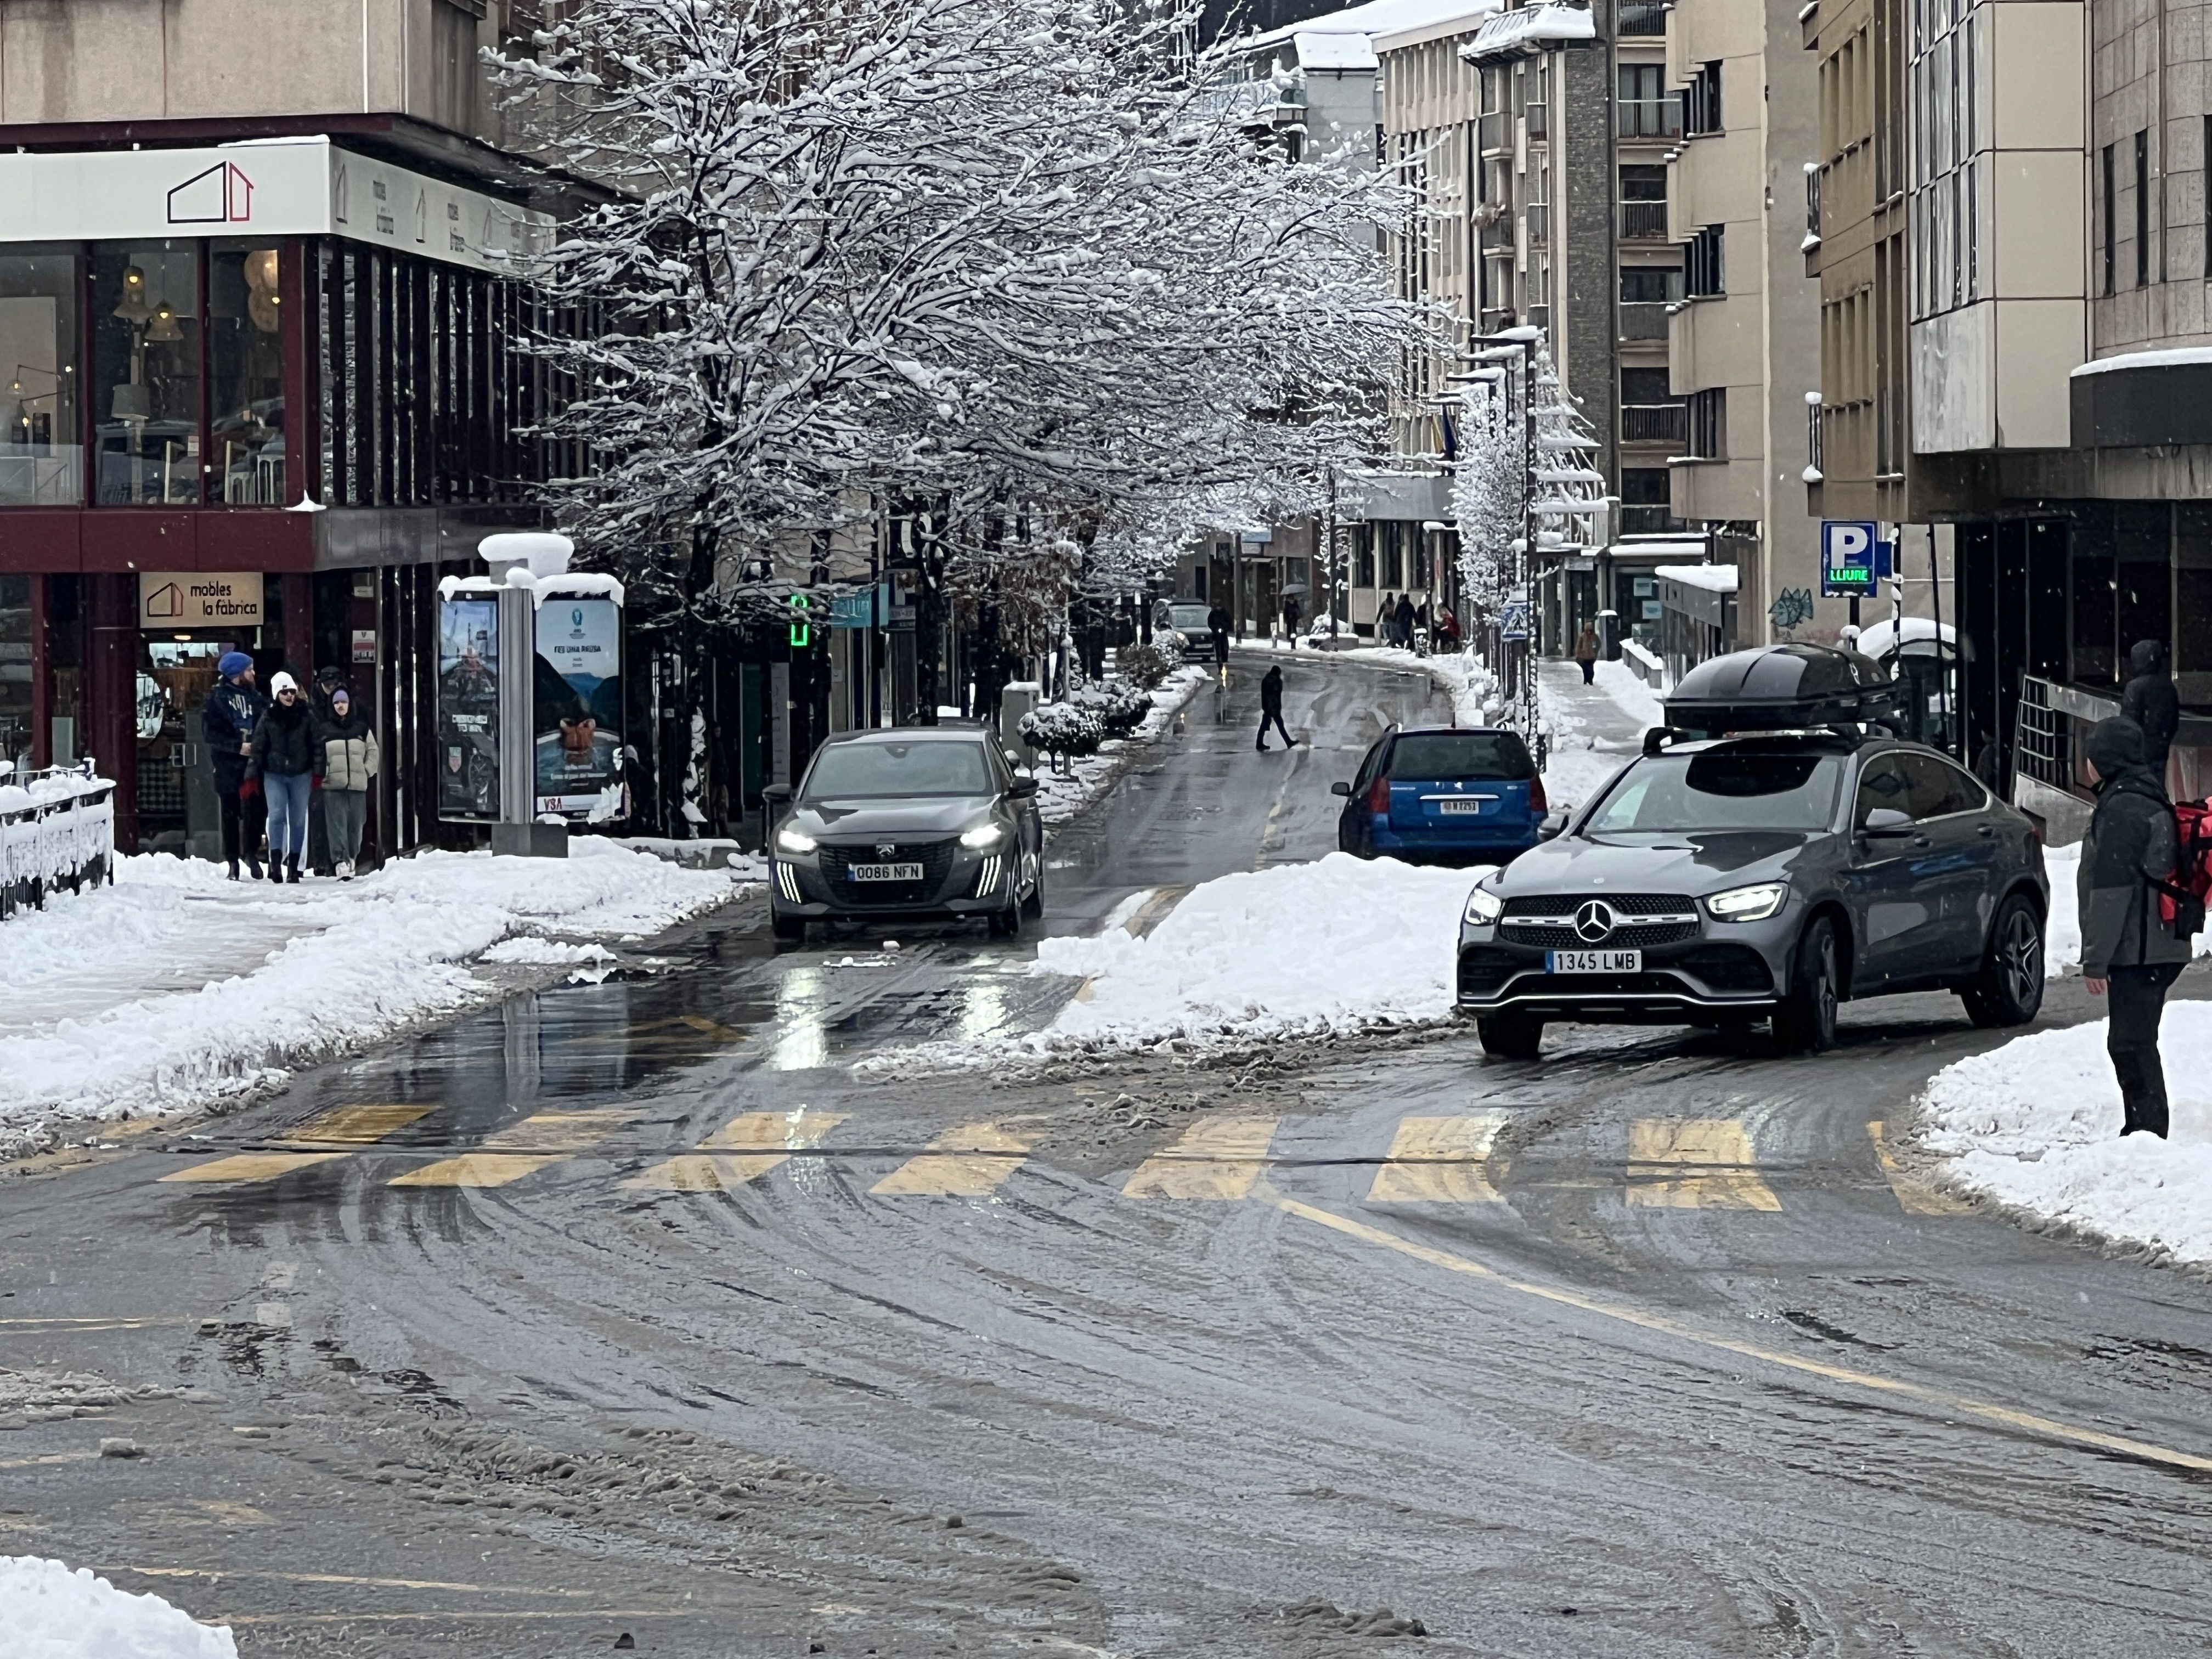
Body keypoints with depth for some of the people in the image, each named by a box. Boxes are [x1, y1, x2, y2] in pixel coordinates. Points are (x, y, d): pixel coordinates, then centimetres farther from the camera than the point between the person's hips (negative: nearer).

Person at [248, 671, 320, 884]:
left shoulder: (306, 717, 3)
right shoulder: (268, 719, 2)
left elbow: (316, 746, 5)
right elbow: (258, 748, 3)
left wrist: (318, 772, -2)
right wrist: (252, 776, -1)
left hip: (300, 775, 1)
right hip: (274, 775, -1)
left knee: (298, 820, 5)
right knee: (277, 815, -16)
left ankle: (293, 866, 11)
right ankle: (276, 862, -23)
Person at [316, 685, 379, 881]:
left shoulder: (362, 728, 10)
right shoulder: (324, 730, 6)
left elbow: (372, 751, 15)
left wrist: (367, 770, 3)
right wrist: (322, 775, -4)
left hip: (358, 785, 2)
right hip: (333, 786, -2)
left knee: (355, 824, 4)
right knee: (337, 824, -12)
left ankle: (351, 859, 18)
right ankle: (340, 862, -18)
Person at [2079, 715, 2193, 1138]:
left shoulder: (2121, 809, -16)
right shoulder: (2151, 801, 16)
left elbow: (2111, 891, -19)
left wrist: (2095, 959, -17)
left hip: (2137, 952, -10)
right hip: (2161, 948, 10)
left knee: (2133, 1044, -8)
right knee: (2131, 1043, 16)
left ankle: (2148, 1130, -9)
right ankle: (2142, 1130, 23)